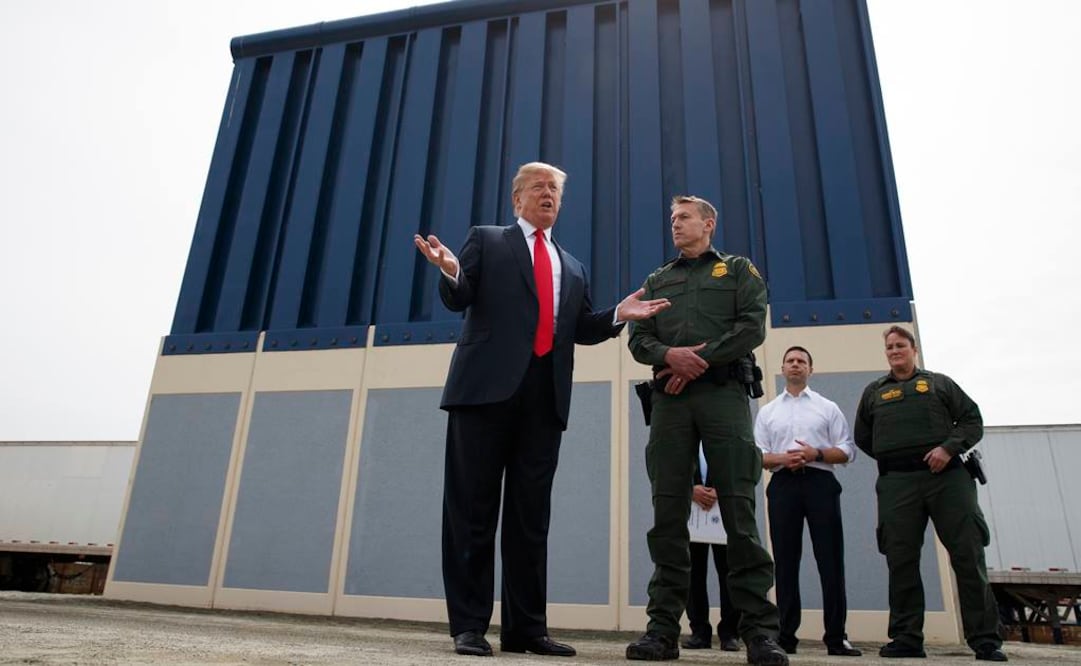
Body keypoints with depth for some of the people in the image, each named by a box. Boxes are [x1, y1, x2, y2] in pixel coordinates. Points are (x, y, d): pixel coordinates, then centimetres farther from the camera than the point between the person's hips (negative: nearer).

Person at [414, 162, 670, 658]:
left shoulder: (573, 268, 25)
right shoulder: (486, 240, 13)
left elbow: (581, 330, 20)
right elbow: (458, 300, 2)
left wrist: (618, 315, 3)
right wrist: (451, 272, -19)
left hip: (545, 395, 4)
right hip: (488, 386, -4)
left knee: (531, 514, 6)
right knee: (473, 509, -1)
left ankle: (526, 627, 13)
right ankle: (469, 625, 7)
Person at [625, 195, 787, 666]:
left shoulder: (738, 270, 16)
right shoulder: (657, 280, 24)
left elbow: (753, 326, 0)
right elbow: (638, 337, 12)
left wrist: (700, 359, -10)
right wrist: (669, 355, -9)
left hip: (723, 393, -2)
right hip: (669, 399, 3)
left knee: (739, 510, -8)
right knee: (668, 512, -1)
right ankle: (663, 628, 2)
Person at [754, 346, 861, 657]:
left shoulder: (828, 407, 14)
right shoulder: (767, 411, 17)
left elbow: (847, 451, 6)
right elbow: (756, 455, 9)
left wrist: (816, 453, -12)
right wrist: (782, 458, -10)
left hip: (820, 482, -1)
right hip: (783, 485, 1)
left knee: (831, 560, -4)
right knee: (786, 562, 1)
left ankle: (836, 637, 2)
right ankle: (786, 636, 4)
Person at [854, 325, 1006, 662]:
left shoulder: (939, 383, 16)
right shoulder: (874, 392, 20)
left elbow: (973, 420, 8)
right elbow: (862, 437, 23)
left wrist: (949, 448, -9)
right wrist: (892, 459, 11)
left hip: (947, 476, -1)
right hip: (897, 483, 1)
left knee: (969, 555, -4)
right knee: (901, 561, 0)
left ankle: (985, 640, 3)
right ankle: (907, 639, 5)